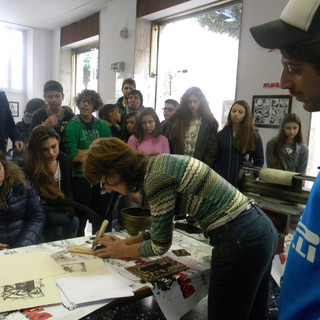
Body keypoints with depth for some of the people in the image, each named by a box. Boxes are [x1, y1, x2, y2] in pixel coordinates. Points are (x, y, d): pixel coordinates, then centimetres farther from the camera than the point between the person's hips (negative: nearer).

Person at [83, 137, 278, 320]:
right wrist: (125, 242, 18)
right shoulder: (158, 164, 9)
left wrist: (124, 251, 8)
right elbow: (162, 228, 19)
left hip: (238, 240, -10)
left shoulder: (157, 177, -19)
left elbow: (161, 245, -8)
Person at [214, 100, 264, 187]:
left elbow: (259, 161, 4)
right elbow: (215, 157, 7)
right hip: (220, 180, 2)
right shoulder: (221, 134, 7)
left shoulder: (254, 136, 2)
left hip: (242, 182, -1)